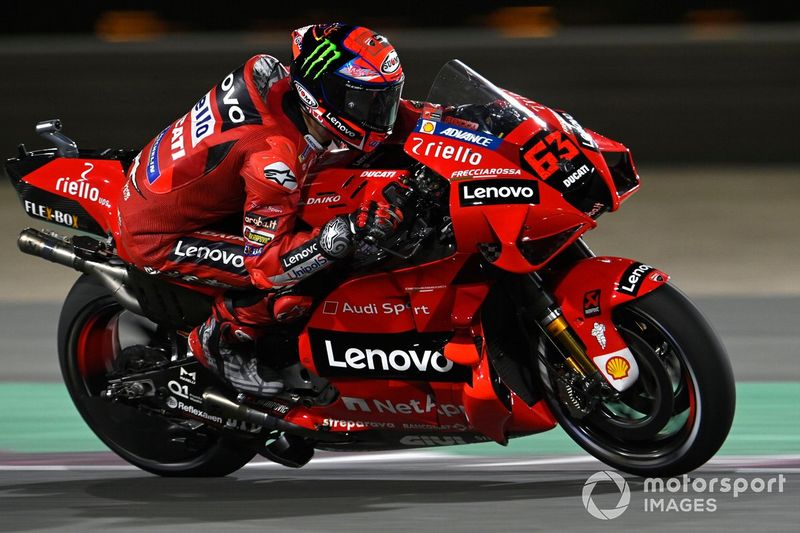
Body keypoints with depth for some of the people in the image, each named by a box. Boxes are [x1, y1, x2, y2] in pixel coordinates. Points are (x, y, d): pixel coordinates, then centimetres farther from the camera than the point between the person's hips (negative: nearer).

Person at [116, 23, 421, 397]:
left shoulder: (276, 78, -11)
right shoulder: (275, 158, -34)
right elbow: (266, 262, -29)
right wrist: (343, 235, -41)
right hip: (156, 237, -9)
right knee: (290, 288, -23)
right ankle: (218, 340, 3)